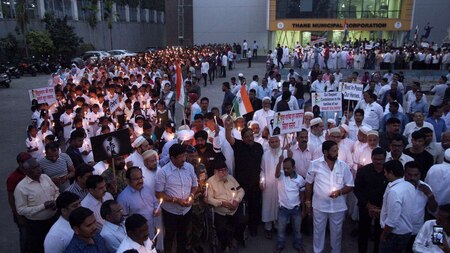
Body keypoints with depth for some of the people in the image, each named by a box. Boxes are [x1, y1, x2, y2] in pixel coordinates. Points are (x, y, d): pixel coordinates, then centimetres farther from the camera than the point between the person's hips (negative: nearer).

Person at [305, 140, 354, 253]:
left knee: (336, 231, 17)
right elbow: (309, 183, 1)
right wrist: (308, 201, 4)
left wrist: (339, 192, -19)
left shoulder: (343, 166, -6)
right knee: (318, 231, 14)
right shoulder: (315, 164, -9)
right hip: (319, 205, -1)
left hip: (338, 206, 1)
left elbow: (350, 186, 0)